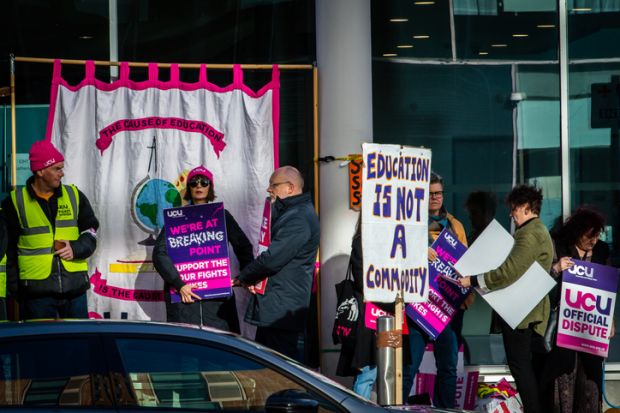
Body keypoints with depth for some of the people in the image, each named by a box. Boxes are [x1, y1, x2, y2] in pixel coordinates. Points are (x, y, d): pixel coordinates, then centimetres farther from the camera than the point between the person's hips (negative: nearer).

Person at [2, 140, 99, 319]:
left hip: (75, 288, 3)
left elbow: (90, 232, 13)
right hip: (37, 290, -3)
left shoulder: (74, 195, 8)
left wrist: (76, 249, -9)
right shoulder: (15, 202, -1)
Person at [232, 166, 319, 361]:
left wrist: (243, 278, -5)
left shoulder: (299, 218, -16)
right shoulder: (288, 213, 20)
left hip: (281, 311, -11)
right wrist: (248, 277, 4)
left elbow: (272, 259, -21)